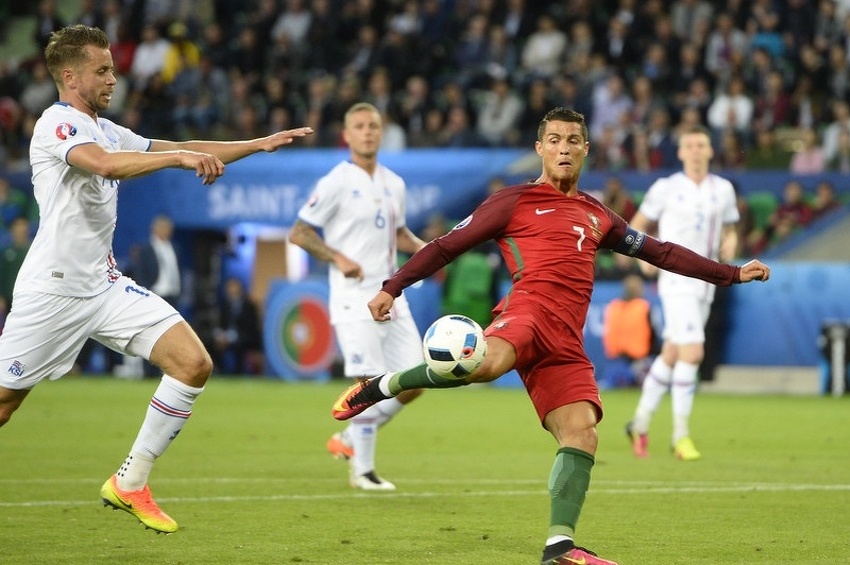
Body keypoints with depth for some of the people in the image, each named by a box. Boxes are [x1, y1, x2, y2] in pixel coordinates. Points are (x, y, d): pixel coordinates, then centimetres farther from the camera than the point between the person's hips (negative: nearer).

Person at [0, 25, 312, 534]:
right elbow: (106, 165, -32)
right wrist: (178, 156, -37)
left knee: (194, 364, -7)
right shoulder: (58, 124, -12)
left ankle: (130, 484, 2)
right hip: (52, 291, -8)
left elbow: (181, 151, 22)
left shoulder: (105, 129, 15)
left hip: (105, 285, 8)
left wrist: (257, 145, 16)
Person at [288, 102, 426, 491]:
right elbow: (298, 233, -7)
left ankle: (351, 438, 21)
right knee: (371, 380, -11)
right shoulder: (336, 183, -7)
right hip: (355, 296, -7)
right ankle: (362, 470, 1)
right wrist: (339, 258, -19)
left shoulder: (394, 184, 13)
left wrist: (421, 247, 6)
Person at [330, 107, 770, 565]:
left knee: (581, 436, -13)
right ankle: (380, 387, -19)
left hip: (566, 343, 6)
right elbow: (447, 246, 12)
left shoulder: (596, 216, 29)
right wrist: (392, 287, 4)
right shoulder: (514, 202, 12)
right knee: (485, 363, -39)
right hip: (530, 308, -6)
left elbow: (658, 251, 35)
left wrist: (732, 274, 35)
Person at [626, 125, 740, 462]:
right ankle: (681, 434, -12)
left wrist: (730, 244, -4)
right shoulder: (666, 188, -3)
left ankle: (640, 424, 27)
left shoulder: (723, 190, 8)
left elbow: (730, 229, 18)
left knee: (671, 356, 13)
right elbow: (638, 226, 6)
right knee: (692, 352, -18)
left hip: (706, 283, 5)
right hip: (677, 280, -5)